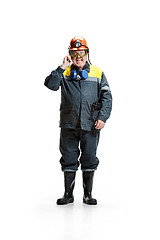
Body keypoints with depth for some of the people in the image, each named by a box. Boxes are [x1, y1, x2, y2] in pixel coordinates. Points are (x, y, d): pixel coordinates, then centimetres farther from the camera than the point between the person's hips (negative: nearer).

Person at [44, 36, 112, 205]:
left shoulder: (97, 73, 7)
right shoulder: (64, 73, 7)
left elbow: (106, 96, 4)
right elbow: (51, 85, -10)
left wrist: (102, 117, -6)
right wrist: (62, 68, -15)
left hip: (90, 125, 0)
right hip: (68, 124, 0)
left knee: (89, 159, 6)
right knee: (69, 159, 6)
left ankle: (88, 194, 18)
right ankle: (68, 194, 17)